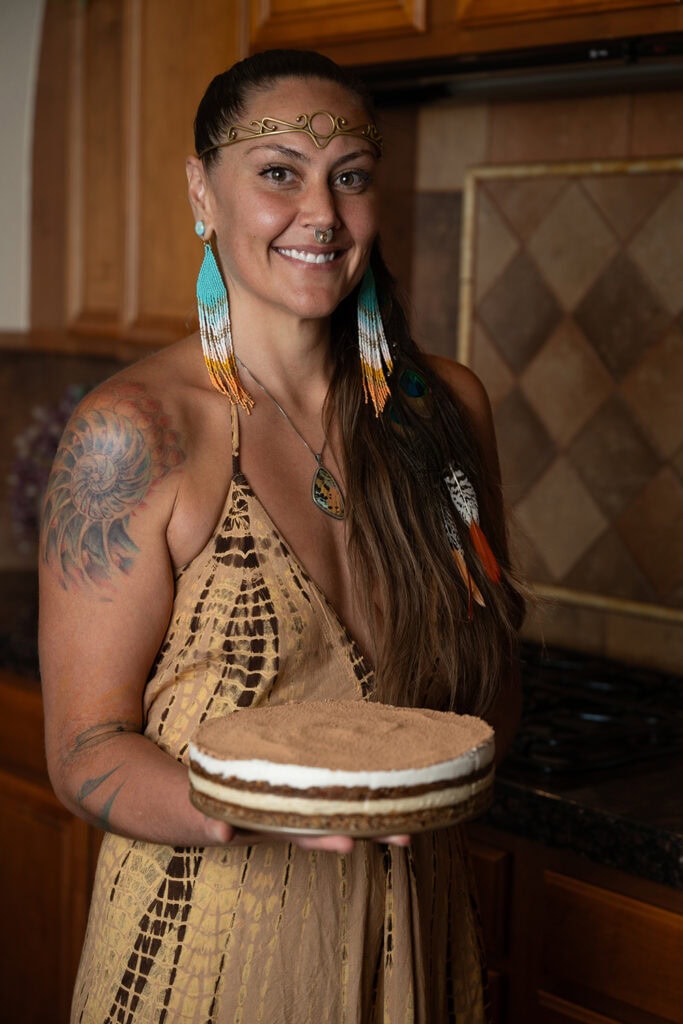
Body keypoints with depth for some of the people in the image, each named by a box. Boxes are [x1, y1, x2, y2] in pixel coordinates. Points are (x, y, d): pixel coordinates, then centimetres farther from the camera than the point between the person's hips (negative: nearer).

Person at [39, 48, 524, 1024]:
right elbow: (87, 751, -13)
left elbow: (494, 679, 8)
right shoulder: (134, 431, -14)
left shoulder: (446, 405, 0)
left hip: (412, 934, 4)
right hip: (204, 942, -4)